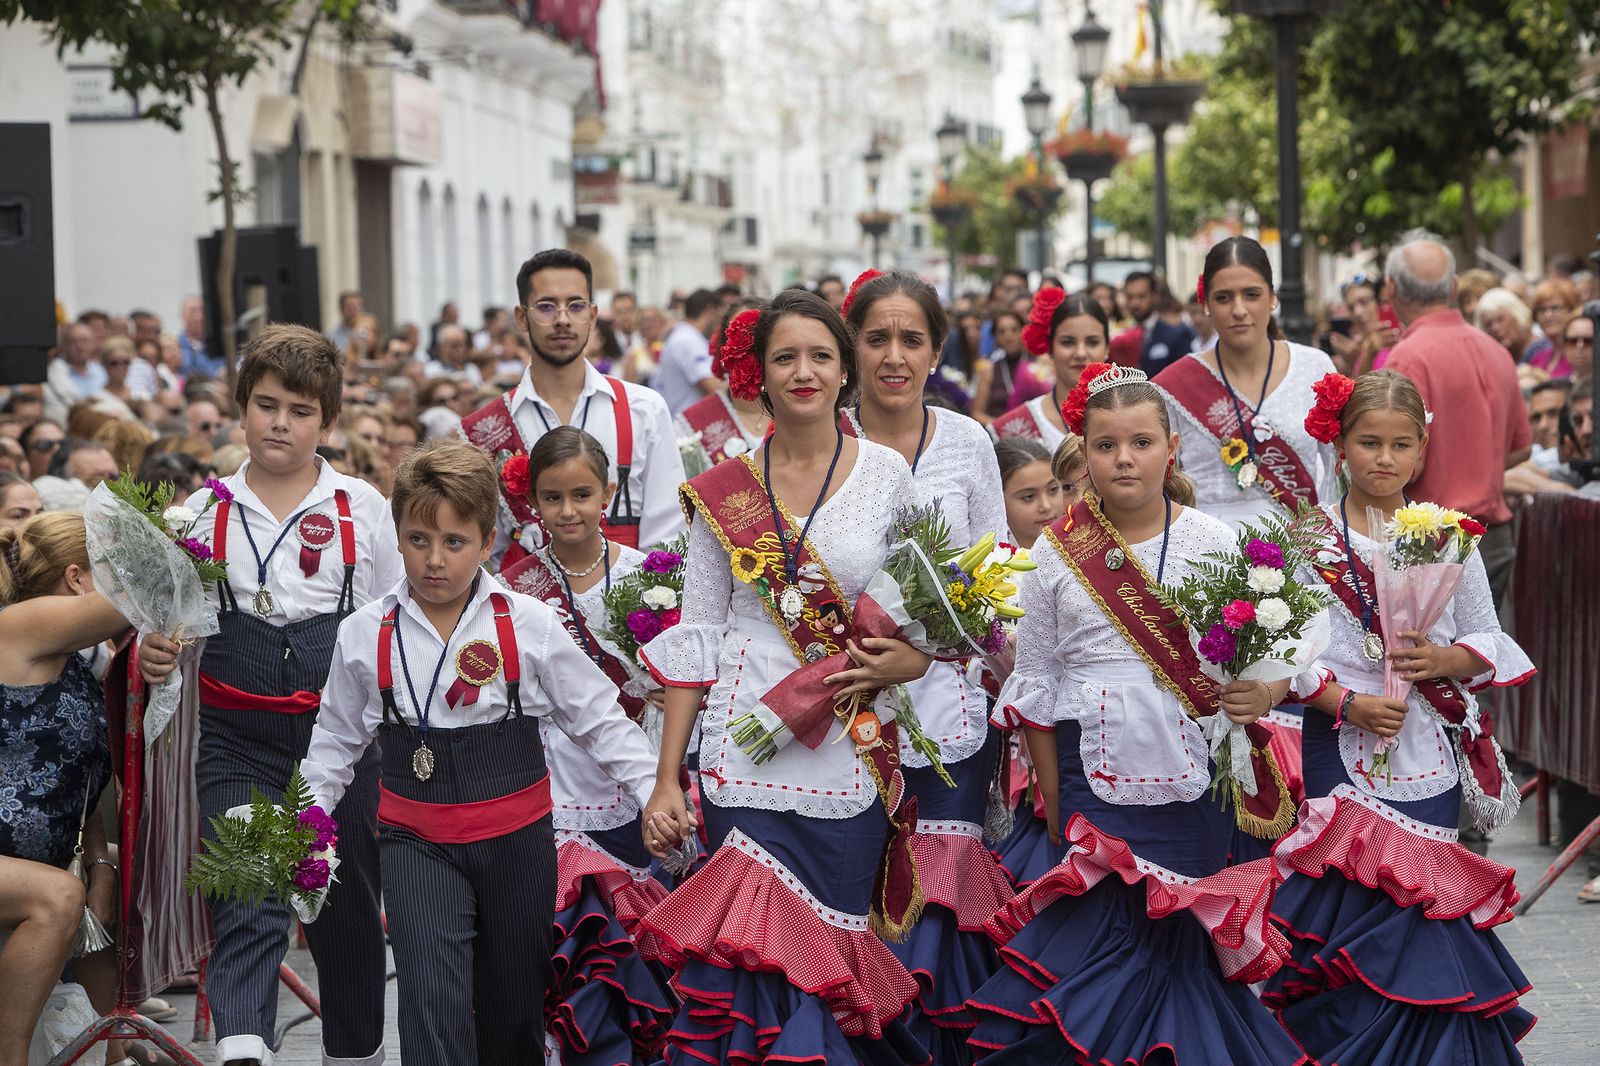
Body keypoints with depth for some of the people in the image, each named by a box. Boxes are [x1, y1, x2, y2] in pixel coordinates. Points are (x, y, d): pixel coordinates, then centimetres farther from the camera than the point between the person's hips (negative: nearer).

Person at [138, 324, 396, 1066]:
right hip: (239, 740, -1)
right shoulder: (205, 510, 4)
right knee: (247, 907, -17)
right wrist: (153, 654, -14)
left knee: (347, 906, 13)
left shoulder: (361, 507, 4)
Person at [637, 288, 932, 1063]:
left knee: (829, 962, 3)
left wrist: (905, 662, -9)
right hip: (745, 758, 0)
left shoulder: (887, 475, 4)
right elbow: (695, 640, 6)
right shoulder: (724, 491, 6)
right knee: (759, 955, -9)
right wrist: (667, 780, 2)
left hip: (849, 762, 0)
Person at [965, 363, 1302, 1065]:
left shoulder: (1211, 542, 1)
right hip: (1096, 787, 0)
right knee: (1107, 939, -2)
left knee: (1184, 948, 4)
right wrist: (1052, 809, 3)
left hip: (1194, 788, 0)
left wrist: (1264, 693, -20)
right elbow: (1035, 688, 5)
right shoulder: (1057, 552, 2)